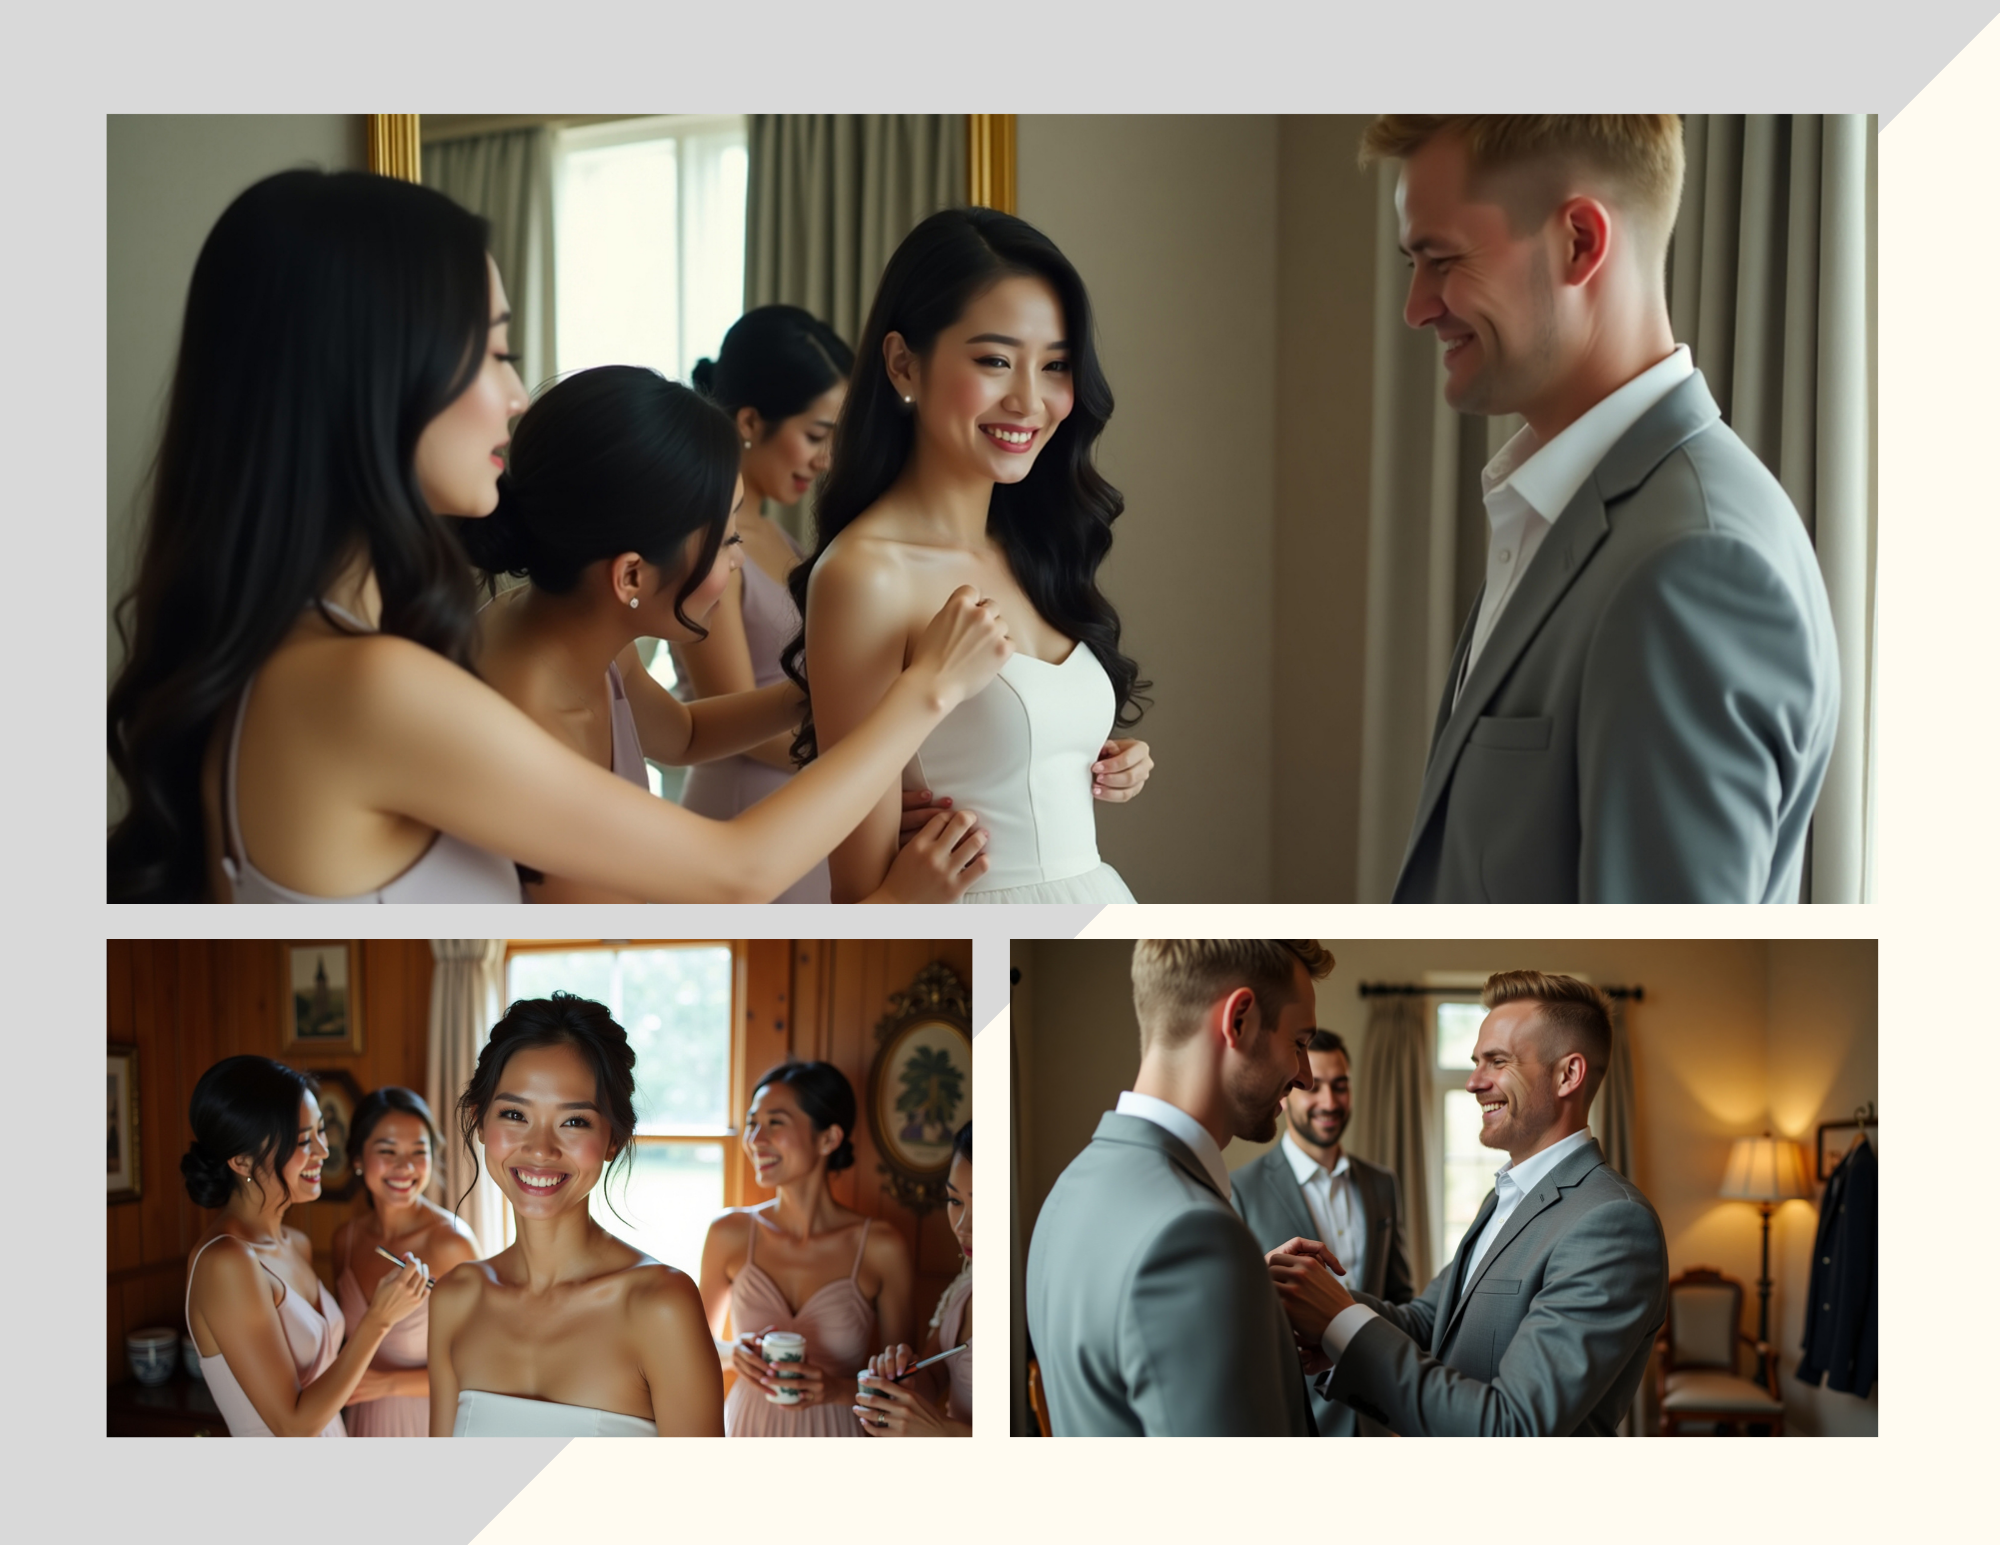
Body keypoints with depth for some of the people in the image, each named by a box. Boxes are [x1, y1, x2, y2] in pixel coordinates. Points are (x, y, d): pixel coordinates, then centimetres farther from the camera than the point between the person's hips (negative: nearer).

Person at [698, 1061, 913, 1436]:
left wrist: (838, 1388, -19)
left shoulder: (881, 1249, -10)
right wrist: (732, 1354, -12)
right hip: (747, 1434, 2)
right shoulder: (729, 1234, -5)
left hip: (832, 1442, -1)